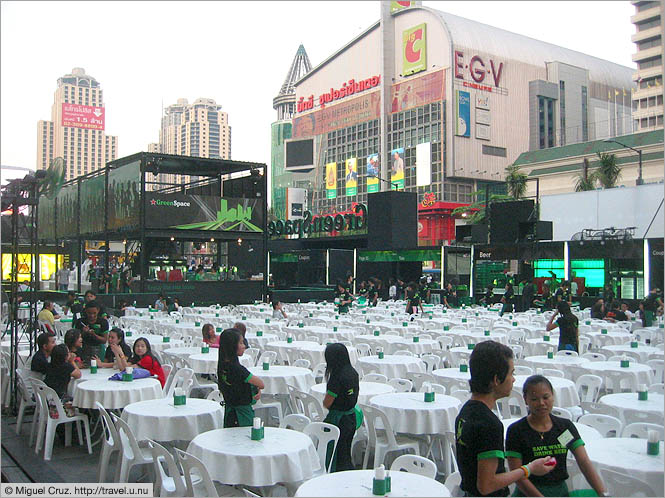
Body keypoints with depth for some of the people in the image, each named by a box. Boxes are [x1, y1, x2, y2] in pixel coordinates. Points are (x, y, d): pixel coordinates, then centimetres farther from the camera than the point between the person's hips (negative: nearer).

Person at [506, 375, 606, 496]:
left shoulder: (566, 426, 5)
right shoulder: (516, 431, -6)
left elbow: (584, 462, -2)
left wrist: (602, 493, -14)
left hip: (561, 490, 4)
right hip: (529, 493, -4)